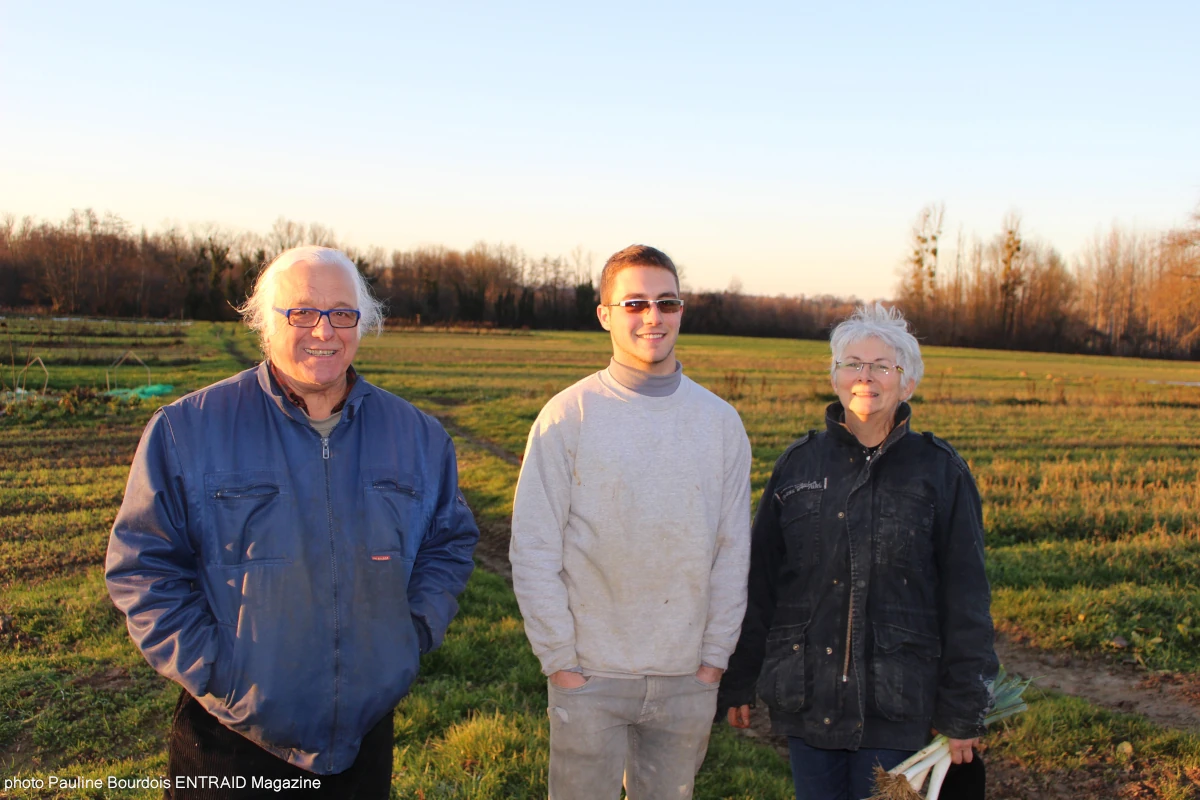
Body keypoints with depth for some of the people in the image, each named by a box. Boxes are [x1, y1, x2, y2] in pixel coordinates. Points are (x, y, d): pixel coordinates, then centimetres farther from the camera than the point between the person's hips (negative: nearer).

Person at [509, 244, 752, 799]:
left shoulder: (721, 422, 2)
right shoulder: (568, 416, -7)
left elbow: (733, 552, 5)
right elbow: (533, 552, -6)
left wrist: (715, 656, 2)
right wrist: (560, 660, -8)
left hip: (688, 680, 3)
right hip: (590, 678, -2)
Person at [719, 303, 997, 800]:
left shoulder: (940, 472, -3)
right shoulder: (798, 465, 3)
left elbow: (965, 599, -1)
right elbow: (759, 582, 6)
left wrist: (964, 712, -2)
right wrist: (739, 682, 8)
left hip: (896, 705, -2)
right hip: (805, 697, 2)